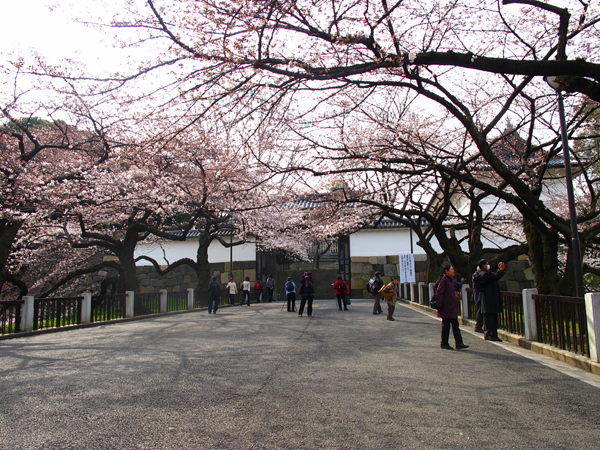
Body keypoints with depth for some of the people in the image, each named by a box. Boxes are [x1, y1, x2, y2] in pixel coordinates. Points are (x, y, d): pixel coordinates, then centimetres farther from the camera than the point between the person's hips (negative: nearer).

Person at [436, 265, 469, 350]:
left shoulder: (450, 280, 14)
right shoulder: (444, 280, -15)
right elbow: (439, 293, -19)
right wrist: (439, 304, -20)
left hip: (452, 307, 9)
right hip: (446, 308, -9)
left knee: (455, 325, 7)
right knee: (446, 325, 0)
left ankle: (459, 343, 10)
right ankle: (444, 344, 10)